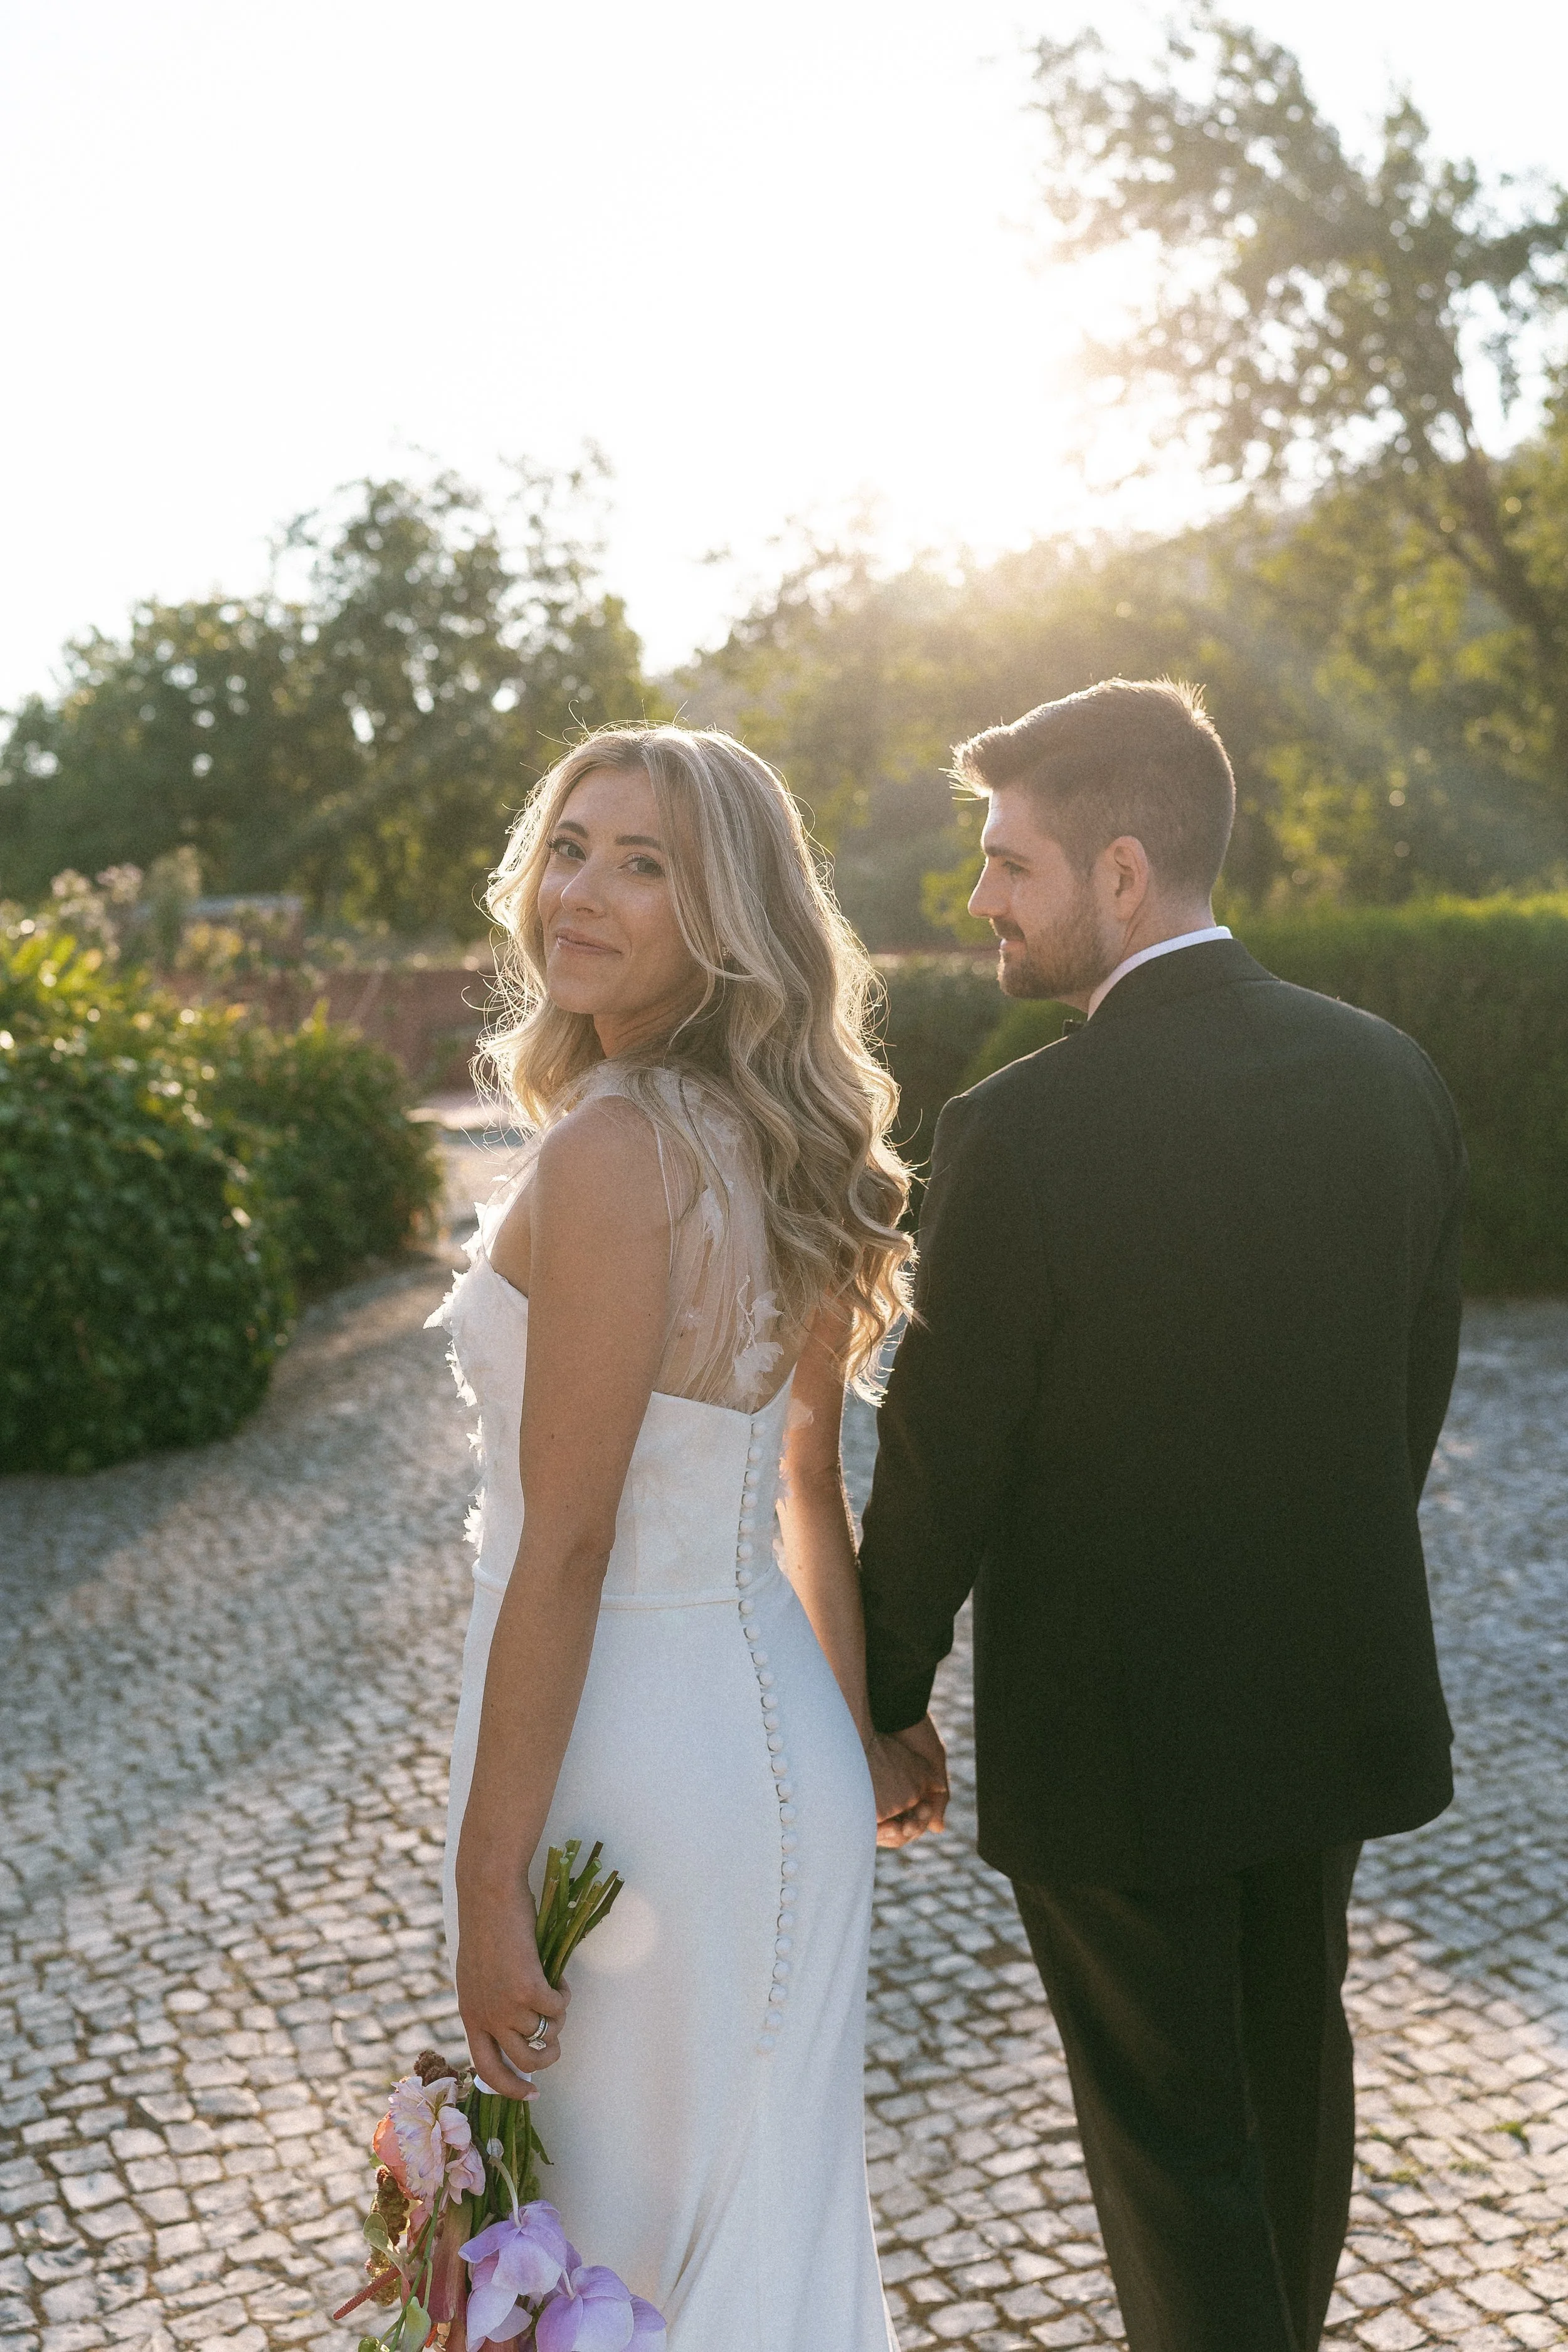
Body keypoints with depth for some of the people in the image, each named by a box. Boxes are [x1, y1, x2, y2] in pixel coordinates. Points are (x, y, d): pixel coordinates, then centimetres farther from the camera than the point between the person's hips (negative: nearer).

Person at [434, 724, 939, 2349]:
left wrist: (490, 1878, -15)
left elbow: (566, 1544, -21)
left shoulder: (610, 1149, -22)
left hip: (628, 1768, -8)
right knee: (769, 2220, 23)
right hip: (775, 1741, 8)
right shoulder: (785, 1149, 5)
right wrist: (856, 1736, 20)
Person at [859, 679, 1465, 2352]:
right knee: (1292, 2060, 26)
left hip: (1110, 1729, -6)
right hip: (1335, 1696, 6)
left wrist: (885, 1699, -1)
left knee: (1167, 2125, 13)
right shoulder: (1392, 1076, -6)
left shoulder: (1018, 1131, -24)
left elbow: (938, 1467, -16)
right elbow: (1415, 1389, 3)